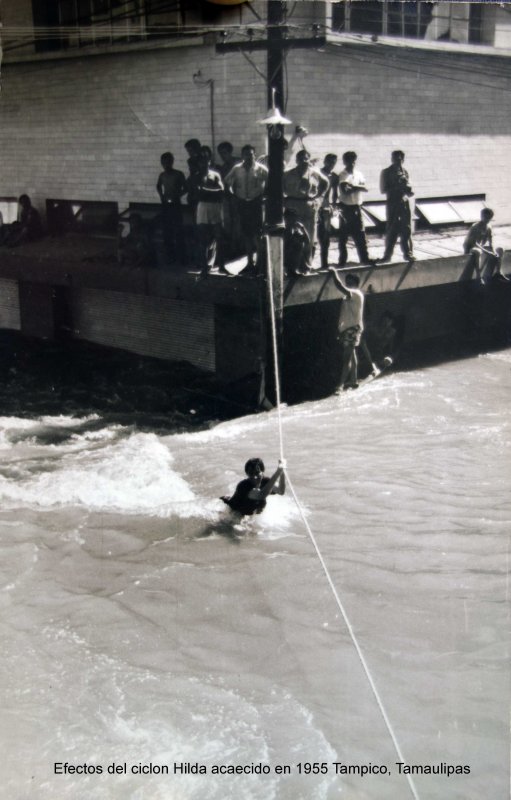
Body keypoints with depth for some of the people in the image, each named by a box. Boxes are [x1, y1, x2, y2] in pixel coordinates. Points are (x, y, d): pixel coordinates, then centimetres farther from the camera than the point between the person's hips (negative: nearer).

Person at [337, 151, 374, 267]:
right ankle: (342, 260, 6)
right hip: (346, 207, -5)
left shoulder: (358, 174, 10)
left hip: (357, 206, 5)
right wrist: (358, 187, -13)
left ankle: (364, 258, 13)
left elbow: (365, 188, -3)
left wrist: (354, 186, -18)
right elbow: (345, 191, -21)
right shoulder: (343, 175, -7)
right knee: (343, 235, 0)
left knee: (360, 234, 7)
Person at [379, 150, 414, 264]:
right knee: (392, 229, -1)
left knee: (406, 229, 3)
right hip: (393, 203, -4)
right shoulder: (387, 172, 0)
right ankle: (388, 254, 6)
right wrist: (398, 188, -17)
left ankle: (408, 253, 10)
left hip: (405, 202, 4)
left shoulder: (404, 172, 12)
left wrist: (409, 191, -3)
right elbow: (384, 190, -6)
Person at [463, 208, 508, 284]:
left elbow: (490, 243, 0)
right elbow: (474, 243, -32)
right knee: (477, 252, -43)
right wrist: (487, 252, -36)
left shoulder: (488, 227, -2)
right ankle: (479, 277, -42)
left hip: (480, 247, 8)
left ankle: (497, 273, 4)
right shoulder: (476, 227, -25)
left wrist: (494, 252, -21)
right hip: (469, 248, -8)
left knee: (500, 250, 5)